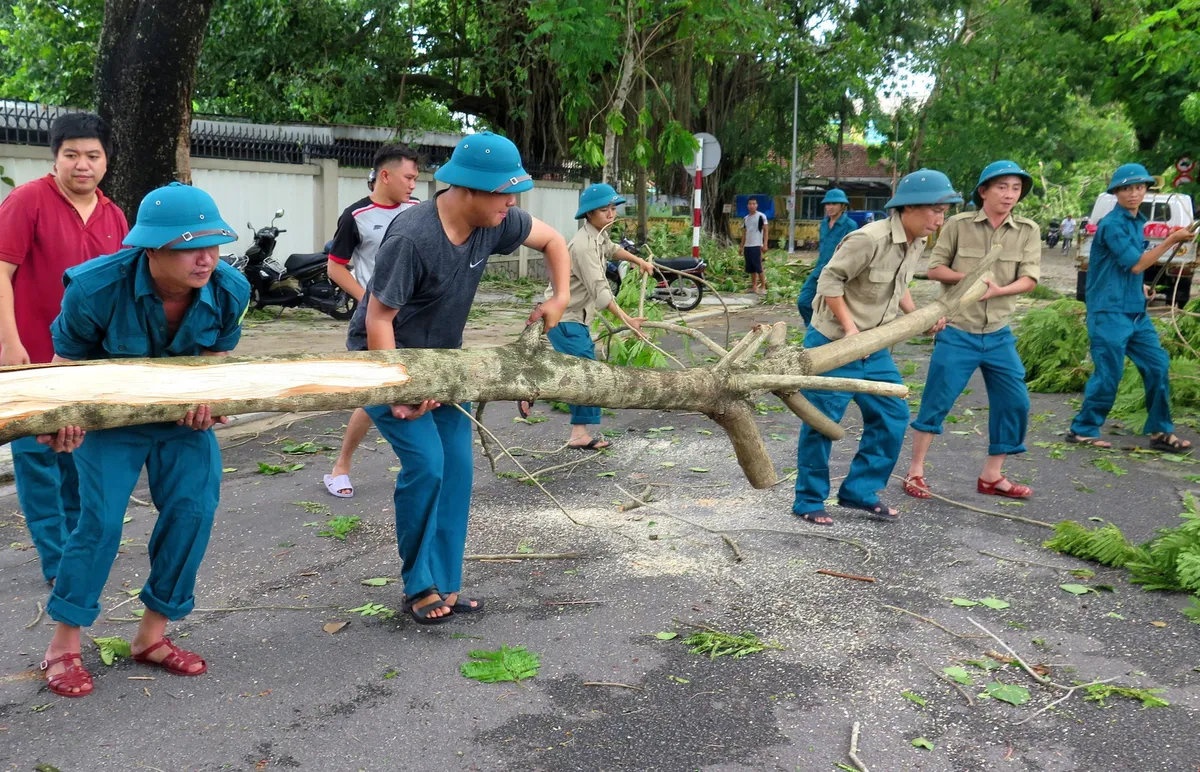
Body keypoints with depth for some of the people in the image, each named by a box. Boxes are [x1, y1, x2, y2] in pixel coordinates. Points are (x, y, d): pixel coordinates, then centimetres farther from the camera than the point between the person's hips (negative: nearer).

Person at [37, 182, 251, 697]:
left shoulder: (229, 291, -21)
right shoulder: (95, 289, -29)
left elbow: (217, 355, -3)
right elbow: (67, 361, -13)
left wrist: (207, 400, -23)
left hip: (185, 420, 4)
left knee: (193, 510, -4)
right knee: (101, 520, -10)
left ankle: (153, 634, 14)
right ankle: (64, 644, 10)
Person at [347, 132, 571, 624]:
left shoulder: (493, 223, -10)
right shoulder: (411, 237, -30)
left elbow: (552, 240, 8)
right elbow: (378, 319, -26)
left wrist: (560, 297, -7)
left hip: (441, 359, 7)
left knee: (457, 465, 0)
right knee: (425, 462, -17)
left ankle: (443, 585, 11)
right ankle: (418, 586, 2)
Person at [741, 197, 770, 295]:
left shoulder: (761, 216, -4)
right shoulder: (745, 218, 14)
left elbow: (766, 230, -5)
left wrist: (765, 244, -12)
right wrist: (741, 247, 14)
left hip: (757, 246, -6)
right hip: (747, 246, 6)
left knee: (758, 268, -7)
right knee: (751, 268, 8)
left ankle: (763, 288, -2)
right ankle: (754, 287, 14)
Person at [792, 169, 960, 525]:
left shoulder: (916, 243, 5)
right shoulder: (870, 239, -23)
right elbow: (829, 280, -19)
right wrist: (849, 328, -22)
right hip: (833, 345, -9)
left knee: (892, 416, 9)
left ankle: (859, 492, 21)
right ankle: (809, 502, 15)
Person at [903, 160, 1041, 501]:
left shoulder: (1028, 231, 3)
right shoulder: (959, 224, -4)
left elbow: (1029, 279, -3)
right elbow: (934, 269, -1)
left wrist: (999, 289, -23)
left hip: (999, 335, 4)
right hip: (957, 333, -4)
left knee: (1015, 403, 4)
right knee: (936, 402, -3)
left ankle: (991, 476, 19)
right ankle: (916, 471, 12)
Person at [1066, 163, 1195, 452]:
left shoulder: (1138, 221, 14)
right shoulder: (1112, 224, -13)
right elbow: (1135, 264, -15)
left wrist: (1140, 287, 11)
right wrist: (1172, 240, -14)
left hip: (1136, 311, 9)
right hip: (1110, 312, -8)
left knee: (1157, 365, 6)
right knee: (1108, 374, -5)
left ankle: (1160, 431, 15)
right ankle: (1083, 430, 10)